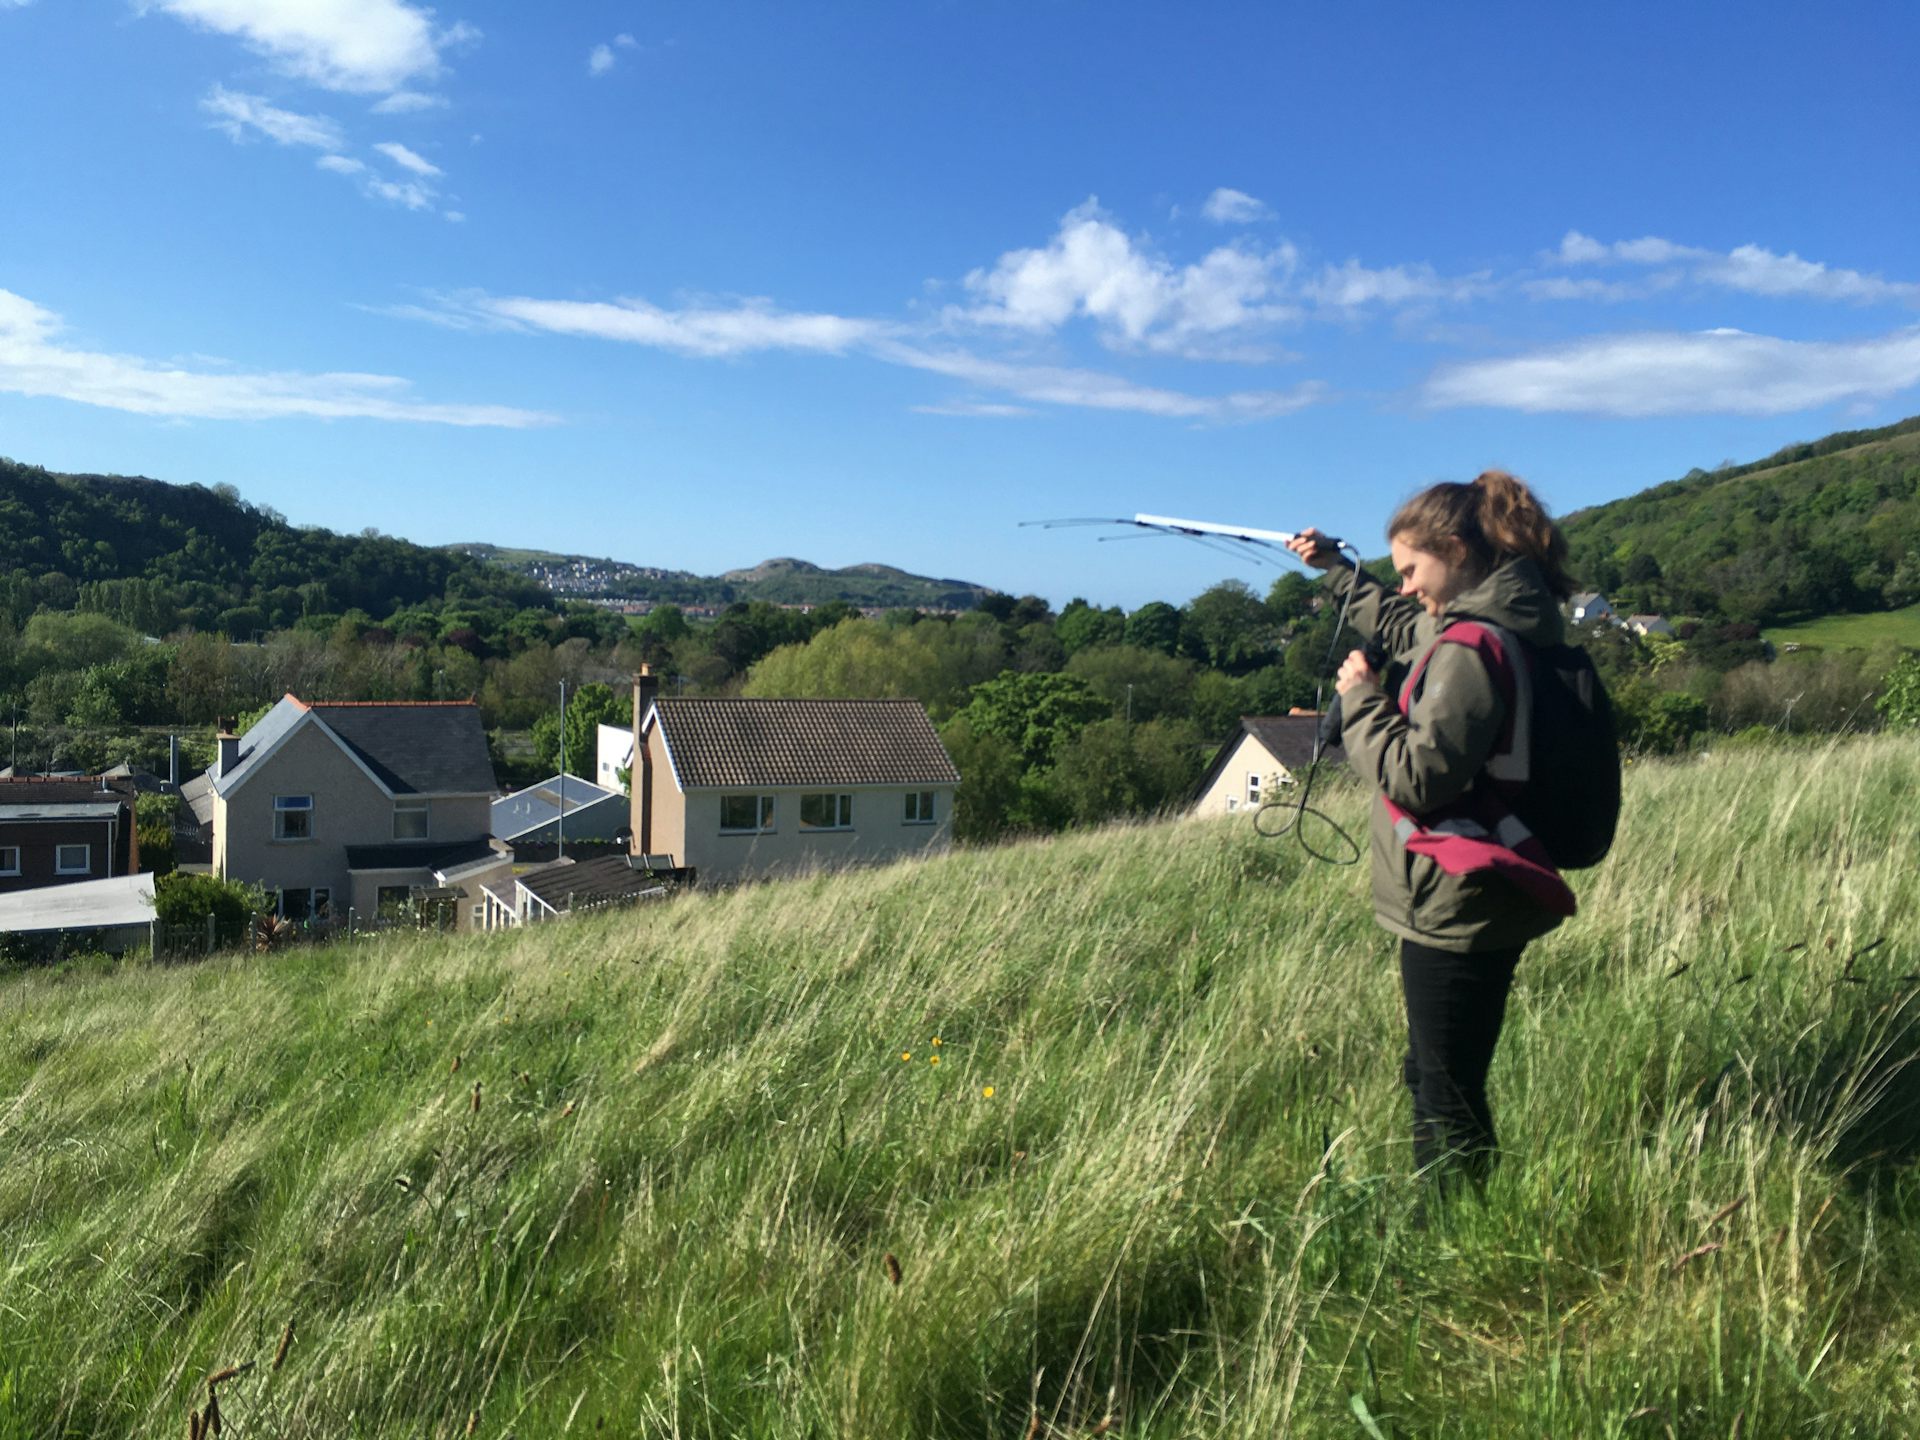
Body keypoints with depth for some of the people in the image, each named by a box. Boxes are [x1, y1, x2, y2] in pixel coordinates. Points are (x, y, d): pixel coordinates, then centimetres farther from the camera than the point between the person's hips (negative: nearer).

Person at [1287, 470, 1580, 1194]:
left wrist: (1360, 699, -14)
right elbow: (1403, 626, 28)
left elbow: (1419, 775, -26)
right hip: (1477, 901, 10)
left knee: (1444, 1092, 3)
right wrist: (1333, 567, 31)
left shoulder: (1471, 649, -22)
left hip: (1454, 909, -10)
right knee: (1441, 1079, 23)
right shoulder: (1495, 621, 9)